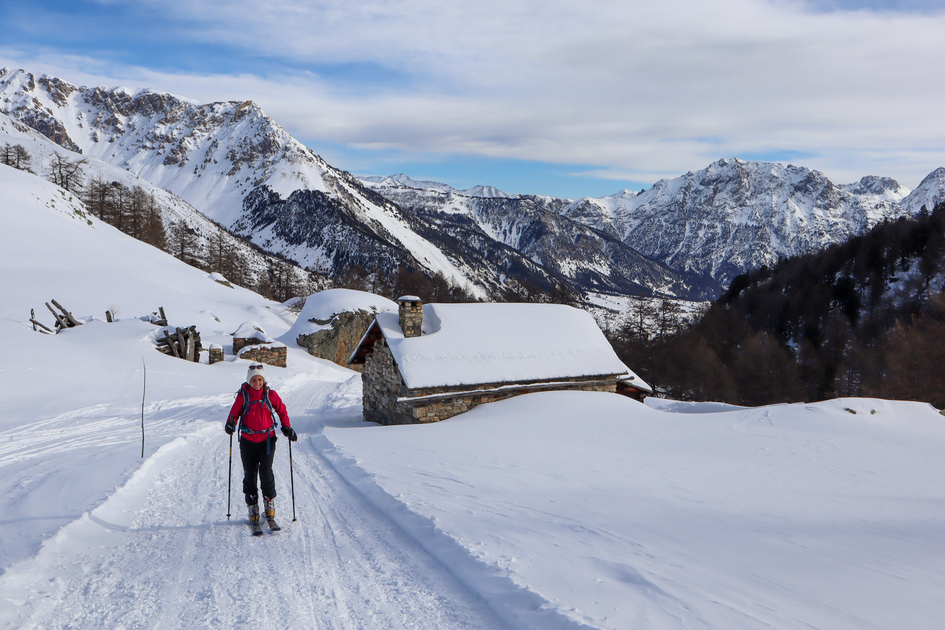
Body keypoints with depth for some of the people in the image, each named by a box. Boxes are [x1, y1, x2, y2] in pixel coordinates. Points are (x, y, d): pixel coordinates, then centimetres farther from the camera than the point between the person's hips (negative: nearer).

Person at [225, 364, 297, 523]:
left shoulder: (270, 395, -1)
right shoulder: (243, 395, -2)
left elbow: (282, 410, 11)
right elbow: (234, 412, 6)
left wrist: (286, 427, 0)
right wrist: (231, 423, -14)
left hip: (267, 439, -1)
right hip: (248, 441, 1)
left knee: (266, 473, -11)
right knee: (249, 475, 6)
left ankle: (269, 501, 13)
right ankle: (253, 507, 21)